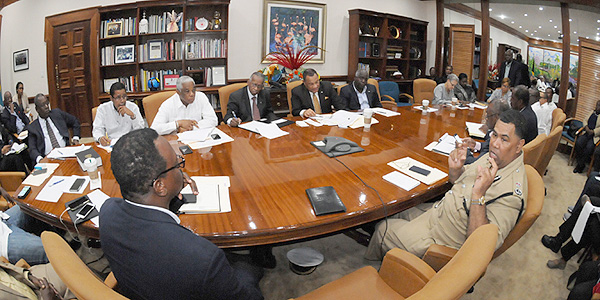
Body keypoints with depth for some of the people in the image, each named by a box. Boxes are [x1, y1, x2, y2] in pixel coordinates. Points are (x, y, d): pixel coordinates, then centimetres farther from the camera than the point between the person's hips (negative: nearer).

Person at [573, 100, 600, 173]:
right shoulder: (592, 112, 17)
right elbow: (585, 120, 17)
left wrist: (593, 131, -18)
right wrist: (586, 127, -3)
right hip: (587, 133, 5)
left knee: (589, 147, -30)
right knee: (578, 143, -24)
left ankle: (580, 164, -14)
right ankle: (580, 163, -12)